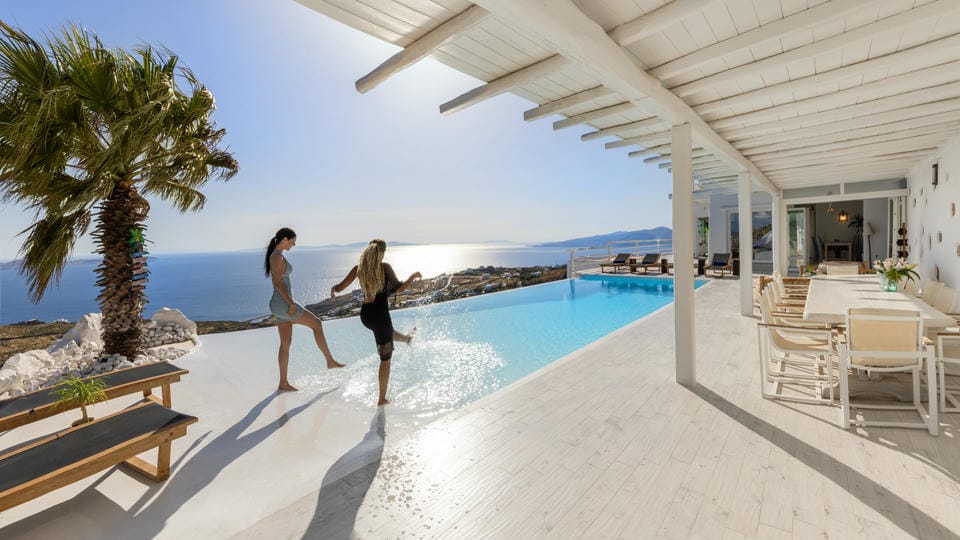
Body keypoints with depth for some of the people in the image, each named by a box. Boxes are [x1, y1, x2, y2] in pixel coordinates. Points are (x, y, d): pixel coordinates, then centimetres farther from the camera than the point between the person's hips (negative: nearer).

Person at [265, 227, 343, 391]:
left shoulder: (274, 256, 17)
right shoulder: (277, 257, -17)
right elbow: (277, 282, -25)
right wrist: (292, 303, -24)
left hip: (280, 304, 11)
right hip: (284, 304, -11)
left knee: (286, 343, 13)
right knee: (317, 324, 2)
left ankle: (283, 383, 19)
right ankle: (330, 361, 12)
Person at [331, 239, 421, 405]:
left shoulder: (358, 268, 0)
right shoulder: (385, 267, -12)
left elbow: (340, 287, 4)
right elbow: (398, 288, -20)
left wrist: (332, 288, 27)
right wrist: (413, 276, -4)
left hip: (365, 315, 6)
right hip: (380, 315, -5)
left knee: (386, 331, 40)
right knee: (385, 359, 11)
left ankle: (406, 338, 71)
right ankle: (382, 399, 20)